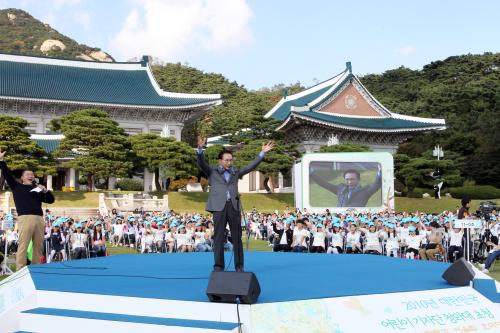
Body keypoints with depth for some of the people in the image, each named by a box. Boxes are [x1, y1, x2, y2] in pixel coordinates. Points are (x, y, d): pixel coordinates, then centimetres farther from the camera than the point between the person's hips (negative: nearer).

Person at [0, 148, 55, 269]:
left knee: (39, 246, 2)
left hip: (39, 219, 4)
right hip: (25, 218, -4)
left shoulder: (38, 190, 25)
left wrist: (45, 191, 4)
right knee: (23, 245, -10)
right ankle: (20, 271, -11)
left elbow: (51, 200, 19)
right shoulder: (17, 186, 18)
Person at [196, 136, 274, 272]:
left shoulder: (235, 172, 19)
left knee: (237, 236, 3)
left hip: (234, 206, 3)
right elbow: (201, 163, -4)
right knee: (219, 236, -2)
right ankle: (219, 266, 3)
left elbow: (250, 166, 18)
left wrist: (262, 153, 11)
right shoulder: (212, 171, 11)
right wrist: (200, 149, -22)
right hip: (219, 206, -2)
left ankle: (239, 266, 8)